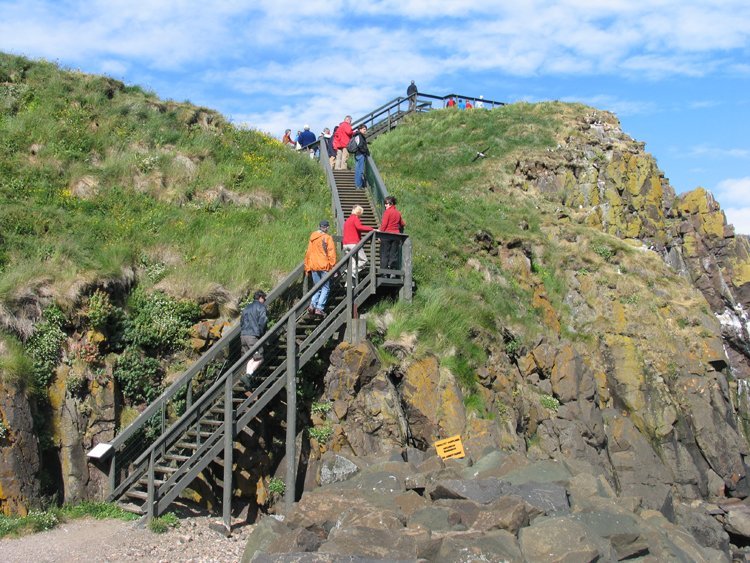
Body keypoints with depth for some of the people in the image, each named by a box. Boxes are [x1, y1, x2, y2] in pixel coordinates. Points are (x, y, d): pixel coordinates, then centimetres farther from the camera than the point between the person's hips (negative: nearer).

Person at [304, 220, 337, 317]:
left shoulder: (312, 237, 8)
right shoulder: (328, 238, -8)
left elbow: (308, 253, 12)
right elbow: (331, 254, -11)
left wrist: (307, 267, 18)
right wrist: (333, 266, -6)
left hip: (313, 266, 5)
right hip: (324, 266, -5)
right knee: (325, 288, 4)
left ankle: (312, 305, -4)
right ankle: (319, 308, -7)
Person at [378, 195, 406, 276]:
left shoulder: (387, 211, -8)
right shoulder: (398, 213, 10)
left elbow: (384, 224, -11)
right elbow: (402, 224, 16)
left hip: (387, 234, -5)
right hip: (396, 235, 5)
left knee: (384, 254, 0)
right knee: (394, 254, 6)